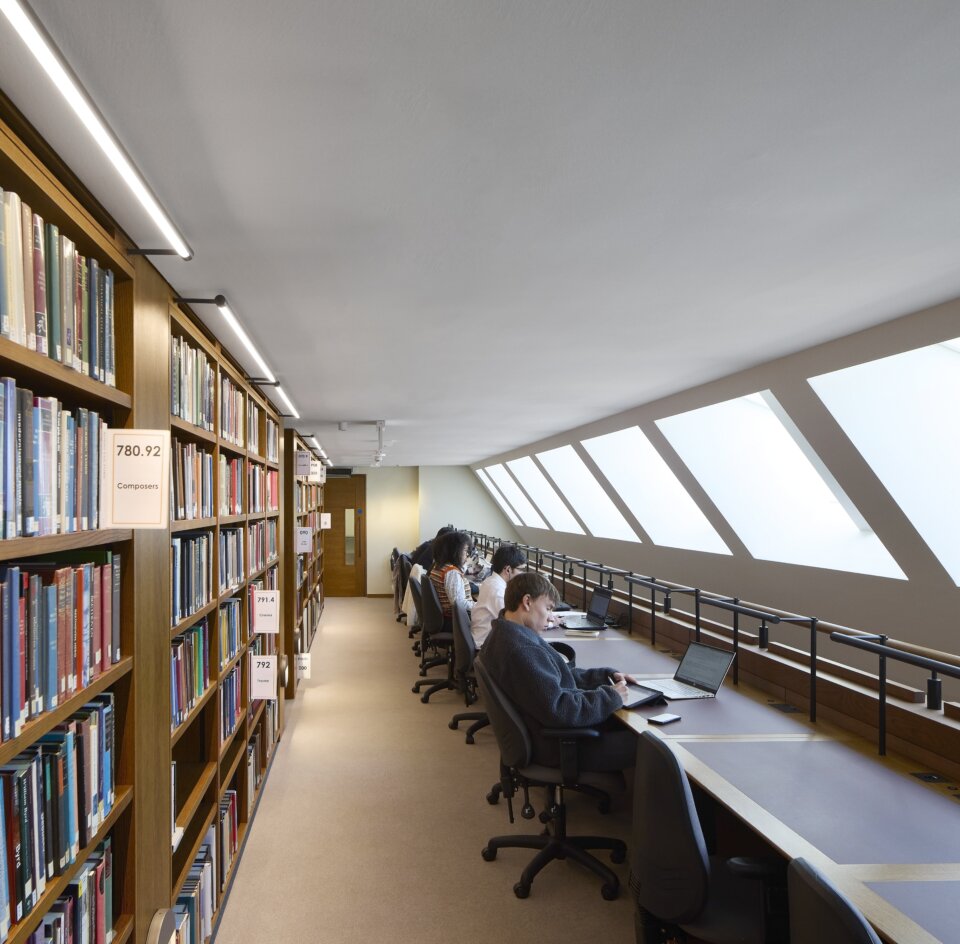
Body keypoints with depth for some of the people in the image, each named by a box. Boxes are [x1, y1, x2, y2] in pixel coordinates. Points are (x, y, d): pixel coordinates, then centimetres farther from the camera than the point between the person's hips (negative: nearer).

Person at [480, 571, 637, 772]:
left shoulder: (504, 635, 5)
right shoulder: (522, 650, -28)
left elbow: (558, 677, 14)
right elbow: (559, 710, -31)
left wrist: (607, 675, 6)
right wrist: (611, 696, -18)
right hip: (558, 746, -10)